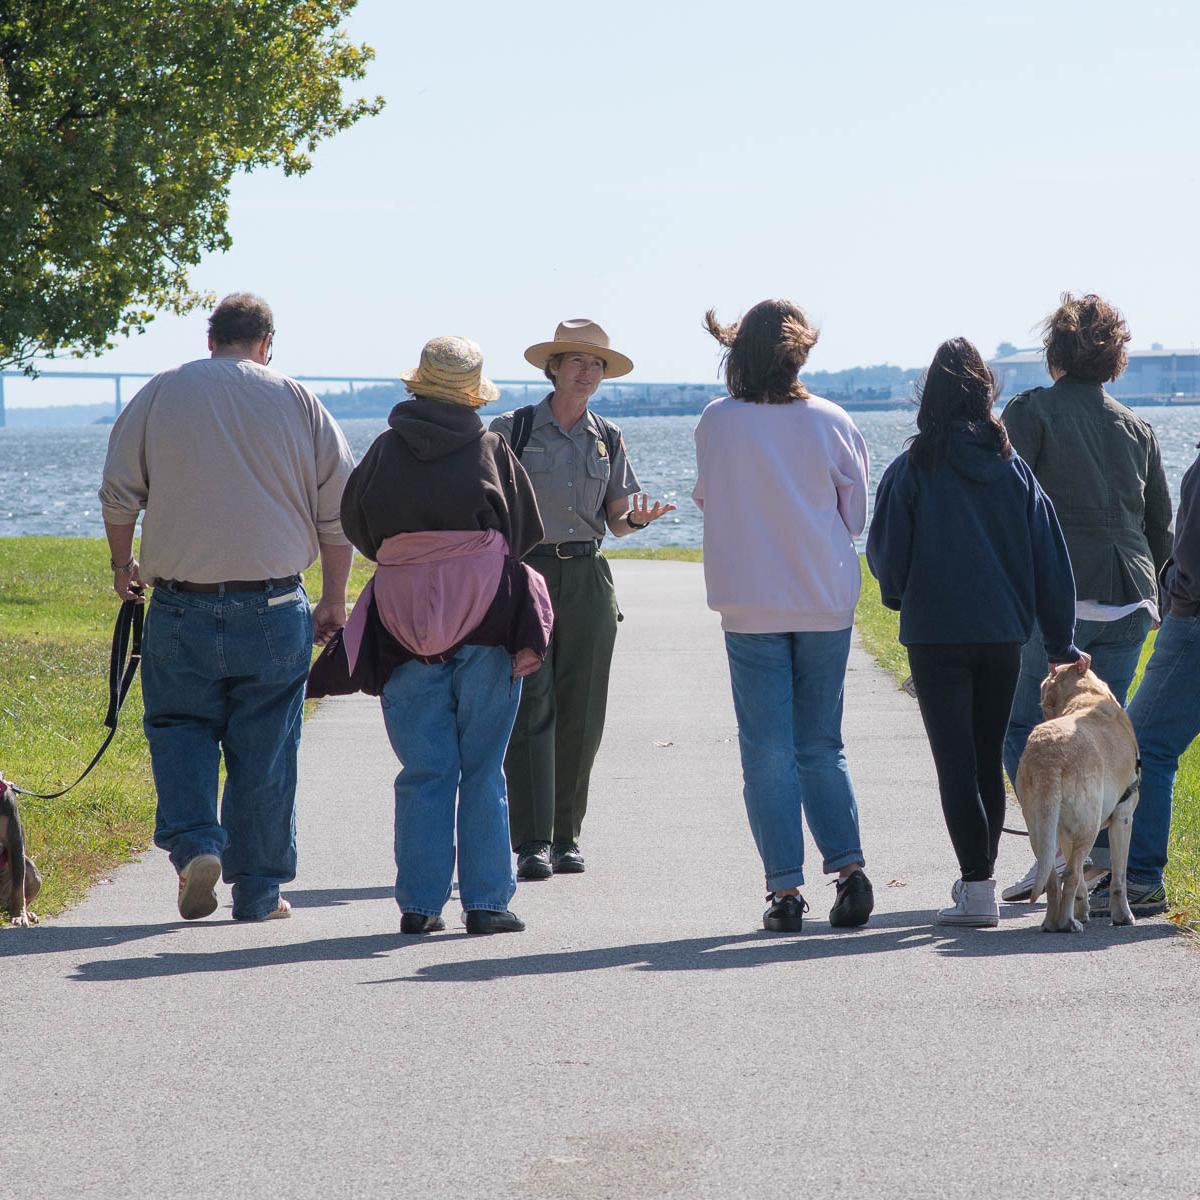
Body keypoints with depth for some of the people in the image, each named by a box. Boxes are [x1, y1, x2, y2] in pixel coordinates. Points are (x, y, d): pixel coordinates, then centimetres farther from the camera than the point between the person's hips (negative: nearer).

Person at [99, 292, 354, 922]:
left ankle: (194, 842, -9)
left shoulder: (160, 393, 3)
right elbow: (338, 508, 4)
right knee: (264, 747, 7)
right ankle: (258, 889, 11)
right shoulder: (295, 400, 4)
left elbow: (118, 492, 4)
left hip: (181, 605, 0)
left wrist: (123, 565, 21)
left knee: (179, 727, 13)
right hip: (273, 607, 0)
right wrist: (333, 600, 13)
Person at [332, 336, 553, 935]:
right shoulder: (492, 451, 0)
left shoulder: (386, 451, 3)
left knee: (424, 772, 5)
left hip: (403, 624, 1)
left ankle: (420, 903, 2)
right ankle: (486, 901, 3)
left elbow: (356, 526, 13)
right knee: (483, 769, 4)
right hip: (487, 621, -1)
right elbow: (527, 534, 7)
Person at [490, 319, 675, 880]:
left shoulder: (608, 439, 12)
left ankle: (565, 838, 11)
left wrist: (638, 517, -9)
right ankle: (531, 843, -12)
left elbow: (616, 520, 13)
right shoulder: (512, 430, 2)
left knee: (581, 713, 3)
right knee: (532, 708, -10)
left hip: (587, 578, 4)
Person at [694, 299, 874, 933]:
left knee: (768, 753, 3)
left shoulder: (717, 422, -7)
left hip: (752, 607, -1)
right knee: (821, 745, 13)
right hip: (827, 602, 1)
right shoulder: (830, 421, -5)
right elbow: (856, 514, 5)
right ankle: (849, 868, 0)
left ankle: (785, 890, -1)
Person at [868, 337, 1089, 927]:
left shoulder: (912, 469, -8)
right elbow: (1049, 558, 5)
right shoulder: (1014, 468, 2)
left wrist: (903, 597, 20)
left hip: (936, 636, -3)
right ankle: (979, 878, 19)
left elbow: (885, 553, -2)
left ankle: (977, 885, -9)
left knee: (955, 763, -2)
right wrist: (1061, 642, 12)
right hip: (1003, 635, 3)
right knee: (988, 760, 13)